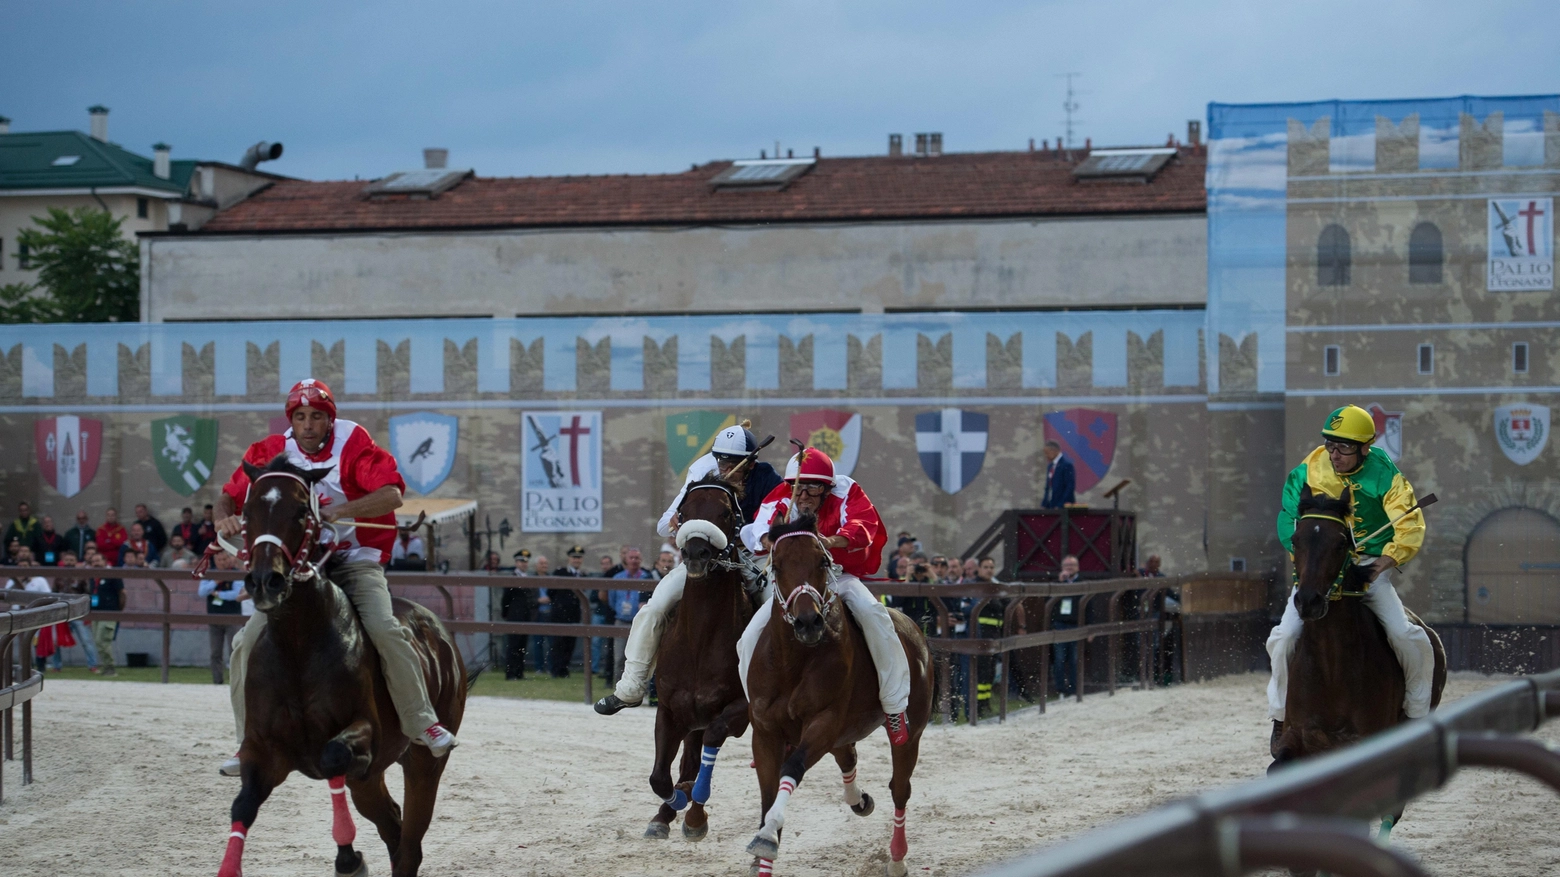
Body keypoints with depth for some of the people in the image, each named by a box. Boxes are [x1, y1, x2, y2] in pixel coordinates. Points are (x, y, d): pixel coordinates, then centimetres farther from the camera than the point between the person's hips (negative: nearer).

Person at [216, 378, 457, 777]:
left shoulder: (353, 444, -11)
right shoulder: (272, 453, -2)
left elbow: (391, 494, -23)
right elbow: (230, 495, 4)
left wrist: (338, 511, -35)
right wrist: (224, 518, -20)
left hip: (356, 561, -3)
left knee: (384, 630, -26)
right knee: (249, 642, -9)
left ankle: (422, 722, -11)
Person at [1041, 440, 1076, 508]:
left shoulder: (1067, 465, -10)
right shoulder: (1050, 466, 16)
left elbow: (1070, 487, -15)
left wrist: (1060, 506, -18)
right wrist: (1044, 505, 10)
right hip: (1050, 506, 8)